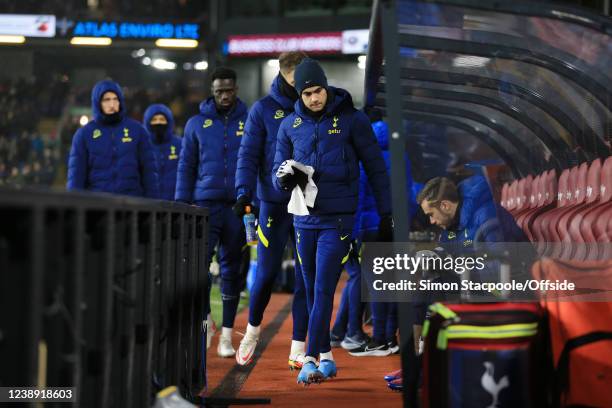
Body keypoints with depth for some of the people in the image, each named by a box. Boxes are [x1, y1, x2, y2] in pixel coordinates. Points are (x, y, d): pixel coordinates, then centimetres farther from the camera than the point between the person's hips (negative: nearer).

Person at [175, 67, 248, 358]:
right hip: (206, 203, 0)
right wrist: (182, 204, 0)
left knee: (231, 268, 6)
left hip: (238, 206, 0)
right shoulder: (197, 123, 8)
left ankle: (226, 336, 13)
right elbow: (186, 167, 8)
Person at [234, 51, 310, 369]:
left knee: (306, 276, 2)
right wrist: (244, 193, -16)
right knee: (267, 272, 1)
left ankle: (298, 348, 10)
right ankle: (252, 330, 27)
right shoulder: (263, 109, 1)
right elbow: (248, 154, -3)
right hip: (274, 203, -2)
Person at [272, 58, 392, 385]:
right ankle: (326, 357, 20)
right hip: (305, 219, 4)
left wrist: (385, 216, 1)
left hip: (339, 219, -4)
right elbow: (277, 173, 10)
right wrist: (285, 177, -16)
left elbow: (375, 168, 2)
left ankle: (311, 359, -11)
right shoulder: (290, 125, 7)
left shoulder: (352, 119, -2)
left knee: (323, 290, -11)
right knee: (312, 292, 9)